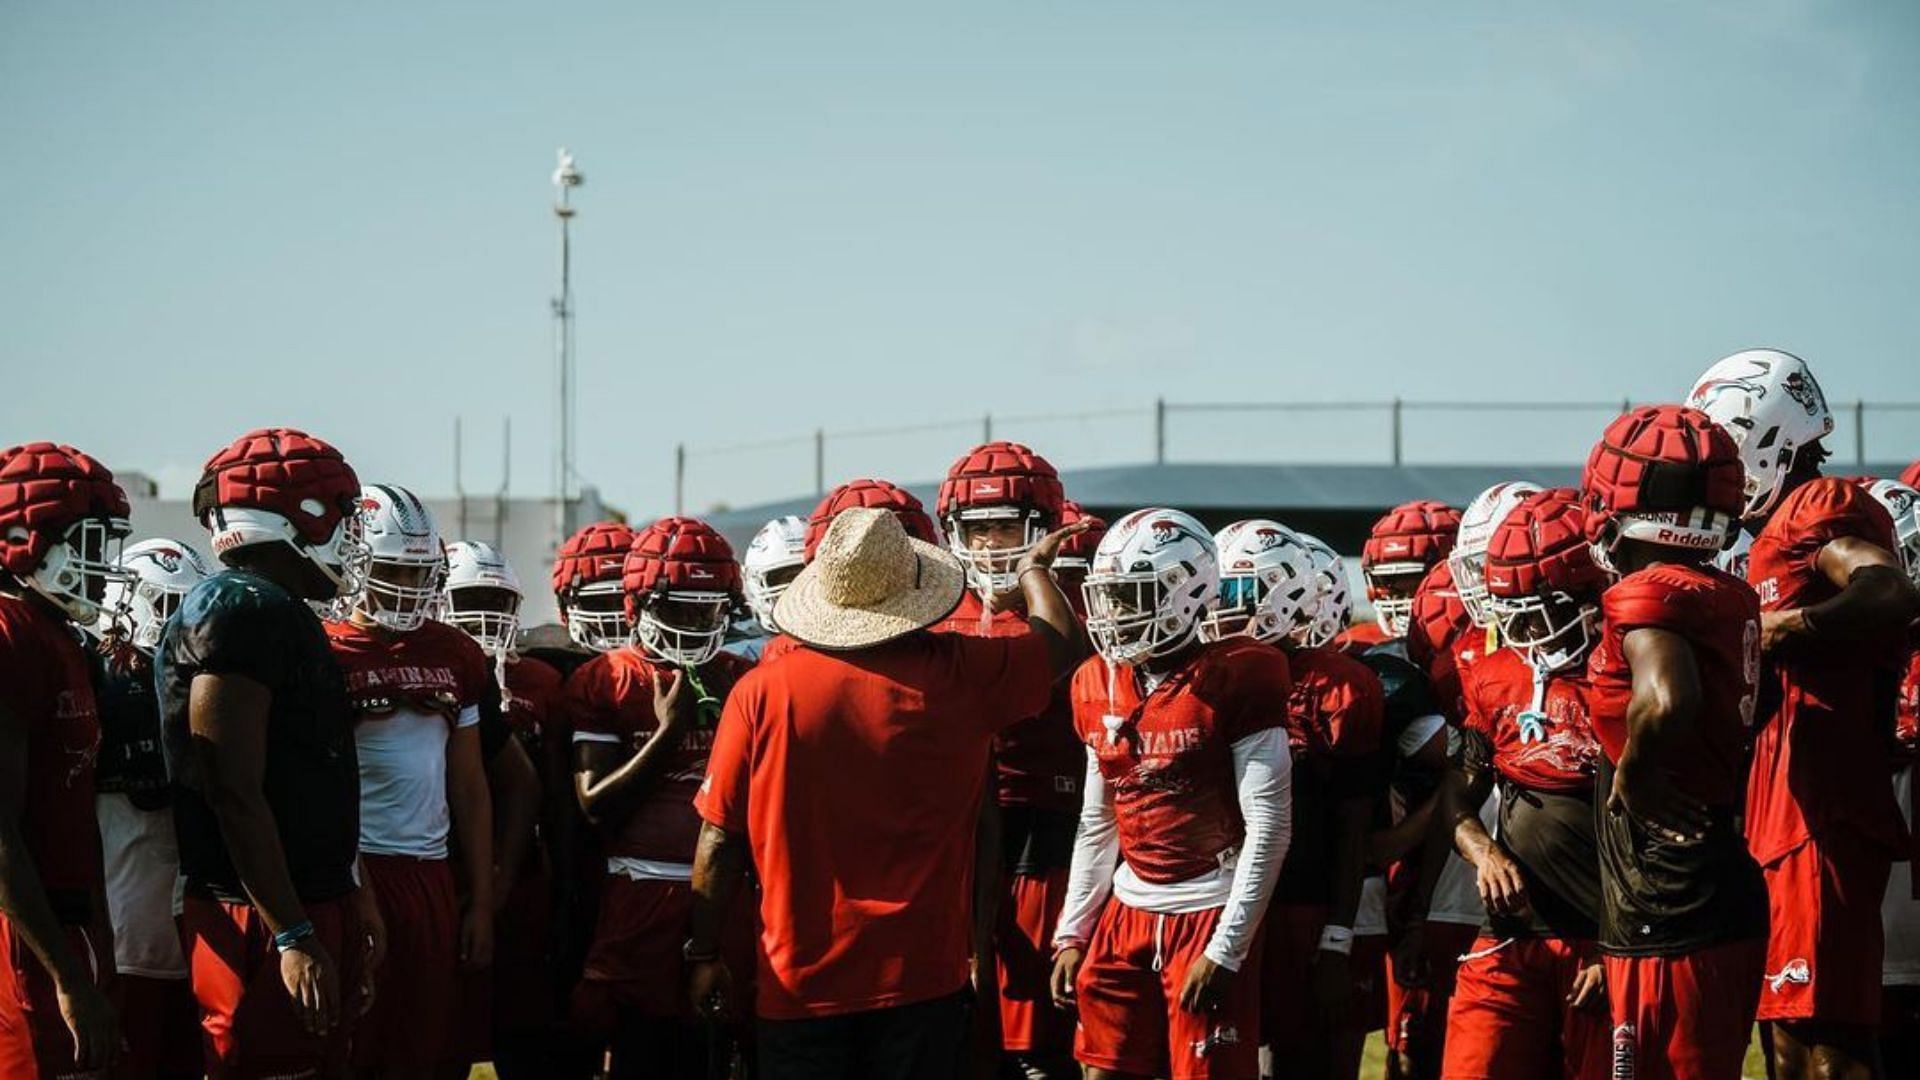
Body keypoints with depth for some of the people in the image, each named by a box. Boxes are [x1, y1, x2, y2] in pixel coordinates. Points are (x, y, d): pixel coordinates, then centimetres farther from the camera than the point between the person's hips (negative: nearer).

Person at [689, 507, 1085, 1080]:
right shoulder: (959, 675, -7)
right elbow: (1063, 643, 12)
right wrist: (1033, 568, 31)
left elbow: (720, 842, -4)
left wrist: (705, 954, 7)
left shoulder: (762, 692, -8)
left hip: (799, 983, 0)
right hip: (922, 978, 0)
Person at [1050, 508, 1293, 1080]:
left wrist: (1225, 948, -15)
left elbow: (1268, 829, -13)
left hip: (1209, 915, -6)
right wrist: (1071, 934, 13)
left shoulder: (1236, 679, -12)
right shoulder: (1100, 687, 8)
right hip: (1127, 913, 6)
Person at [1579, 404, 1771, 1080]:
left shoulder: (1647, 594, -15)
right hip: (1729, 898, 8)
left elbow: (1667, 699, -34)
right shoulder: (1732, 598, 8)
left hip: (1671, 921, -8)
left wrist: (1634, 773, -16)